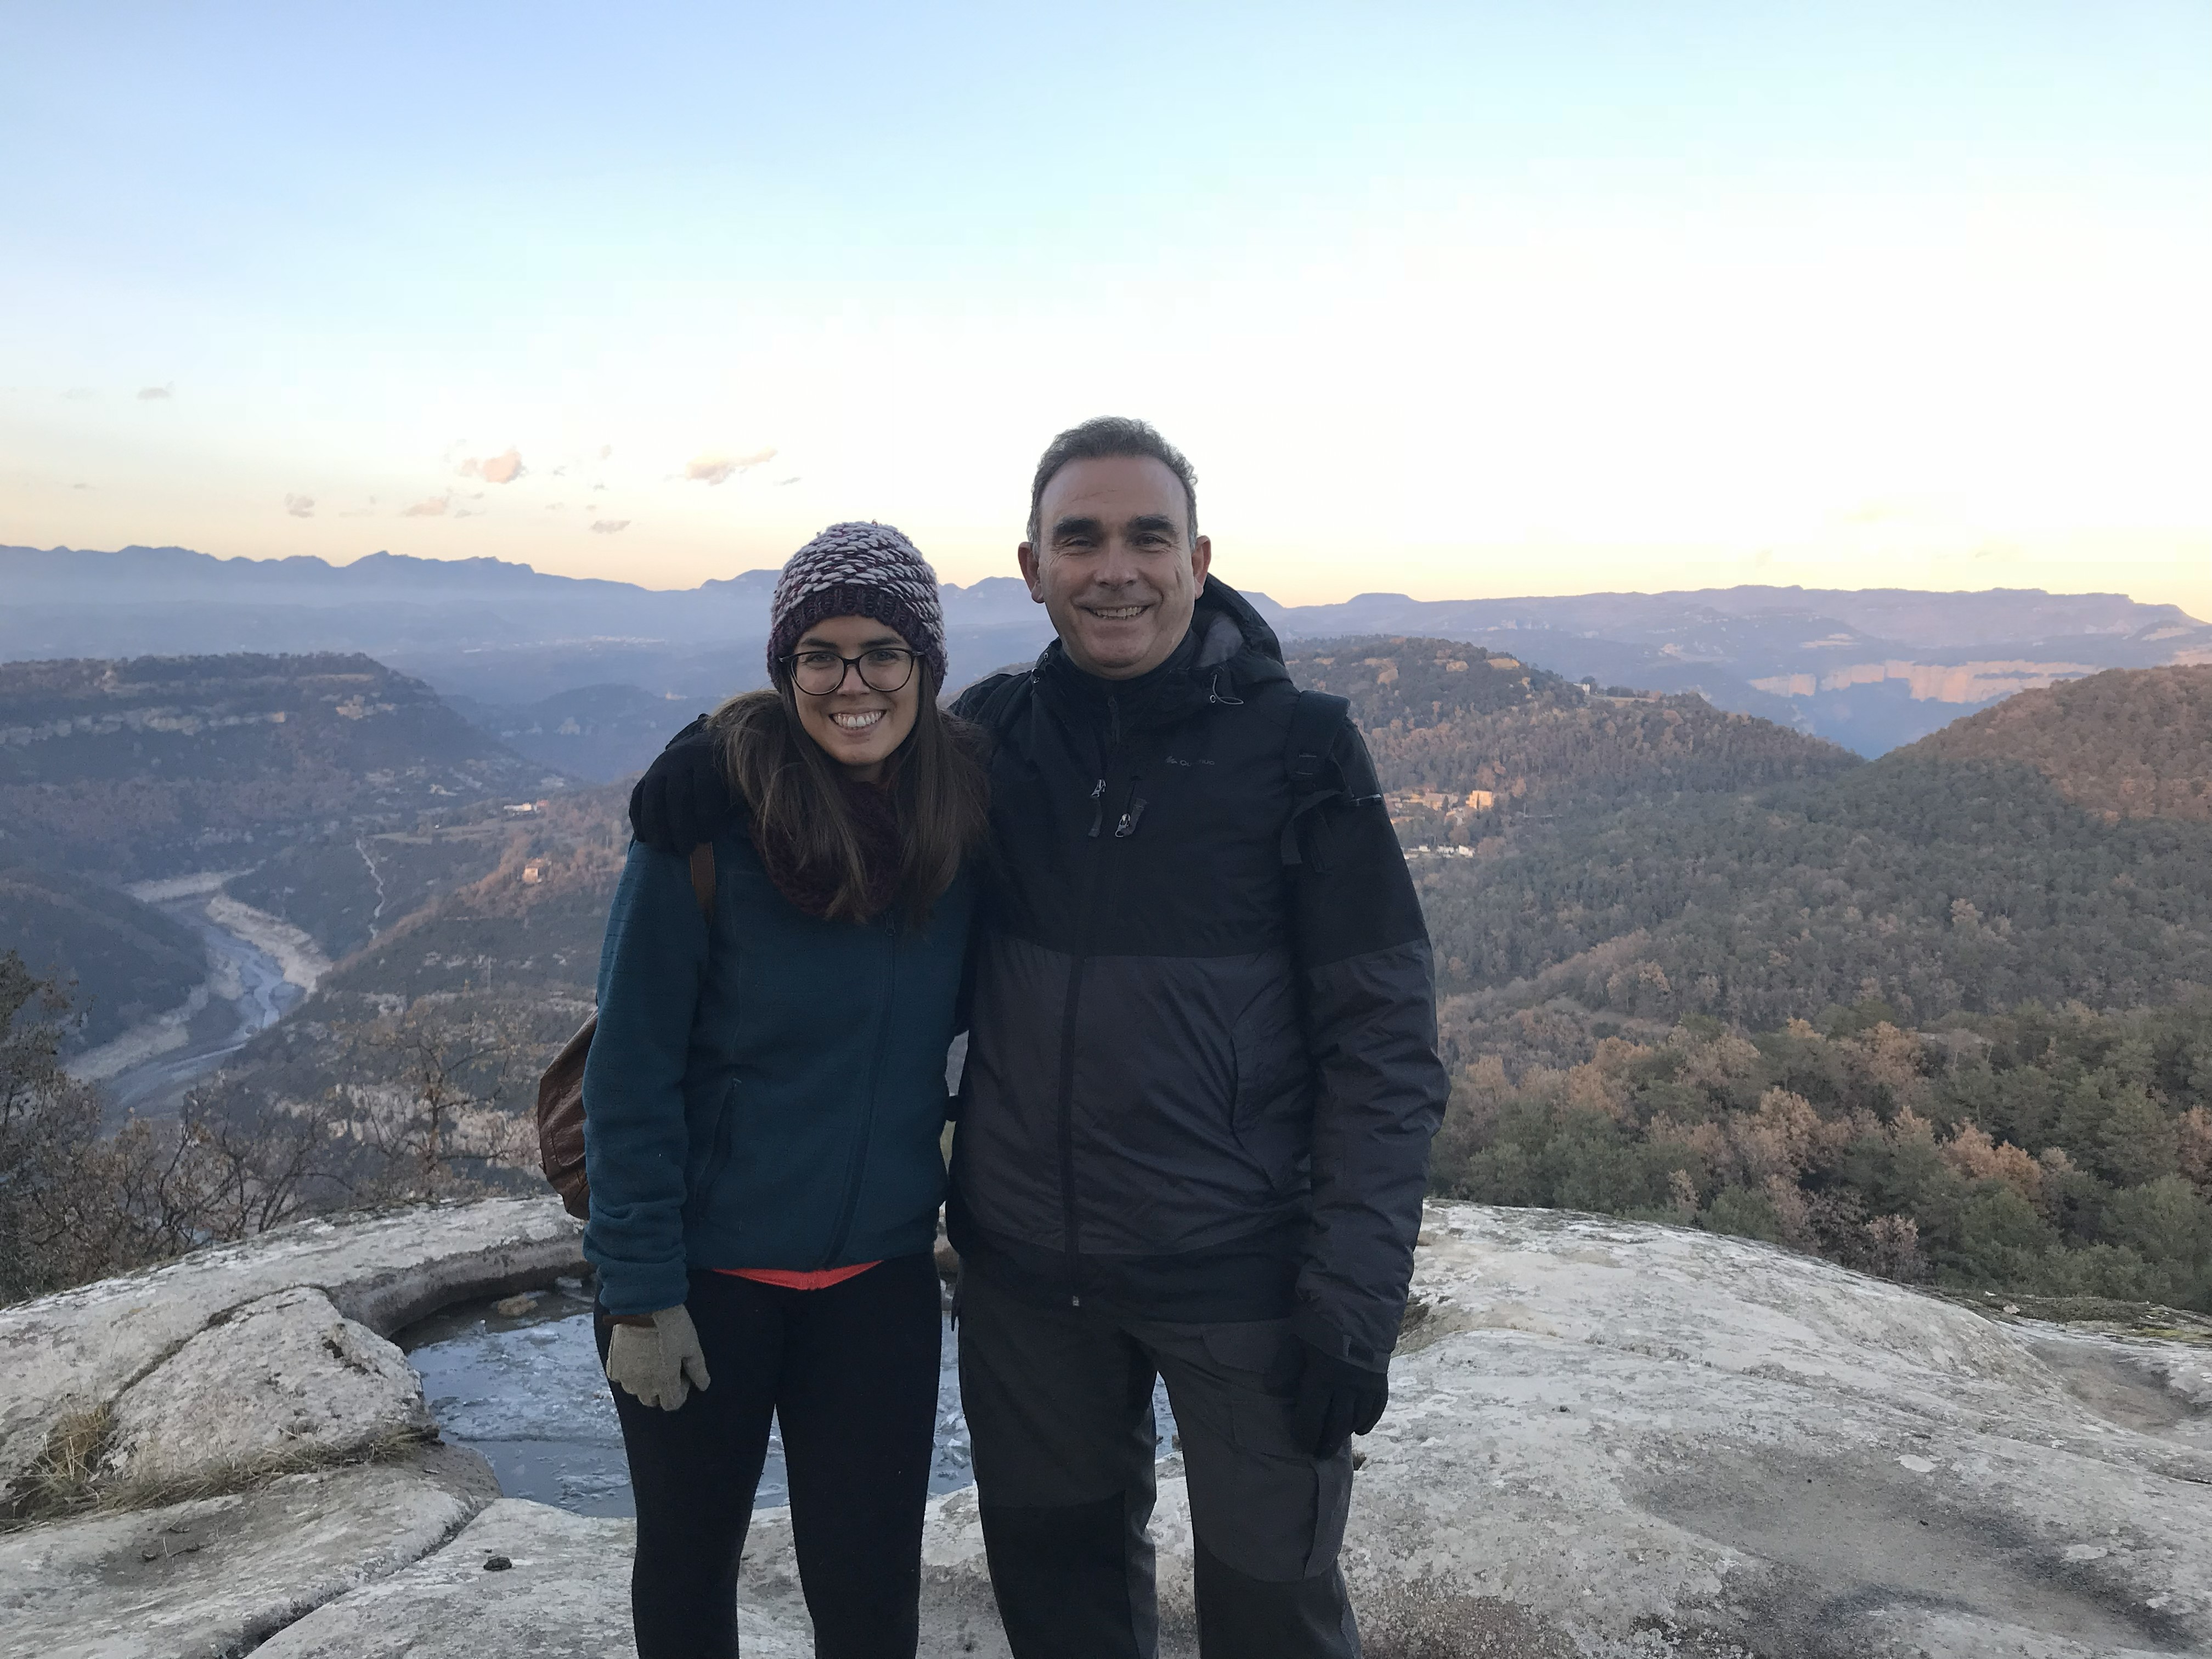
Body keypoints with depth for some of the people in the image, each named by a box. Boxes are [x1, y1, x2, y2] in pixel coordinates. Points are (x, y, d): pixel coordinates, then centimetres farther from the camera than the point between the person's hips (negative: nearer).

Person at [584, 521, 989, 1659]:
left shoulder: (957, 815, -6)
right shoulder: (710, 813, -17)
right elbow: (631, 1069, -14)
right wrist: (637, 1294, -13)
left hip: (881, 1274, 3)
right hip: (708, 1269, -2)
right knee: (689, 1561, 19)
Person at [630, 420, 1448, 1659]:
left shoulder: (1298, 748, -10)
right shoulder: (993, 735, 0)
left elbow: (1384, 1041, -9)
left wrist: (1354, 1299, -14)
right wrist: (718, 753, -4)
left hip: (1239, 1275, -3)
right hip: (1027, 1269, 4)